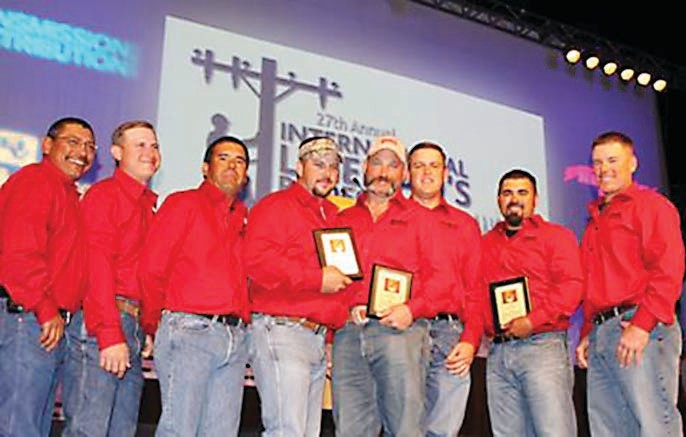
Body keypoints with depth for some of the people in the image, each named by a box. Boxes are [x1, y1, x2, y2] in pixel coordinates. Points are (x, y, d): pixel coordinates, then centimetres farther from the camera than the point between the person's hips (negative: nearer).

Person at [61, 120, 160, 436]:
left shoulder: (148, 206, 22)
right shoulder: (104, 194, -2)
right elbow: (97, 268, -11)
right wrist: (110, 335, -17)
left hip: (133, 329, 8)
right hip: (100, 326, -8)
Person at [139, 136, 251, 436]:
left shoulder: (245, 218, 20)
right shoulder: (183, 204, 4)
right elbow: (151, 268, -1)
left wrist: (242, 326, 6)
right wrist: (156, 328, 4)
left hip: (236, 339, 6)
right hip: (189, 331, -5)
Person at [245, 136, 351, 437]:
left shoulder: (331, 215, 23)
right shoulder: (275, 206, -4)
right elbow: (257, 261, -20)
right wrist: (317, 279, -18)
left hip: (318, 338, 9)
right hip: (281, 332, -9)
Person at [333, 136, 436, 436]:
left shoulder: (418, 217, 15)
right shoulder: (344, 220, 23)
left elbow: (437, 277, 7)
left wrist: (412, 309, -9)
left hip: (400, 330, -2)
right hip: (348, 332, 3)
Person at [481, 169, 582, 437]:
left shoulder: (556, 236, 7)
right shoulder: (486, 243, 21)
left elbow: (571, 286, -6)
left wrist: (533, 320, -15)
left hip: (541, 346, -4)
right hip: (497, 352, 5)